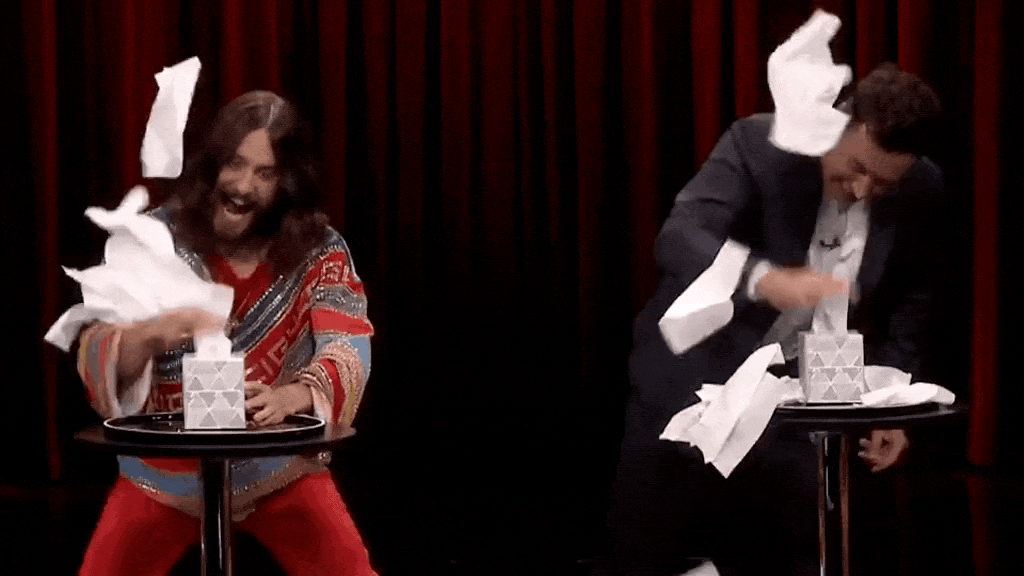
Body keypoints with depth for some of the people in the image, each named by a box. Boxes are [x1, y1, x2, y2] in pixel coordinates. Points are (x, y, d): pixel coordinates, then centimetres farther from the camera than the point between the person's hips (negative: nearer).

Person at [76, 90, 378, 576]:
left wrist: (290, 395, -42)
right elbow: (97, 353, -16)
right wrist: (150, 335, -39)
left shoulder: (320, 251, -9)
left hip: (281, 470, 0)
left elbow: (348, 351, -20)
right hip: (167, 471, 0)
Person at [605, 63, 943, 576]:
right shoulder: (758, 144, -18)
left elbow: (908, 298, 10)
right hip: (693, 389, -2)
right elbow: (677, 240, -31)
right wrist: (767, 279, -48)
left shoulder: (921, 191, -6)